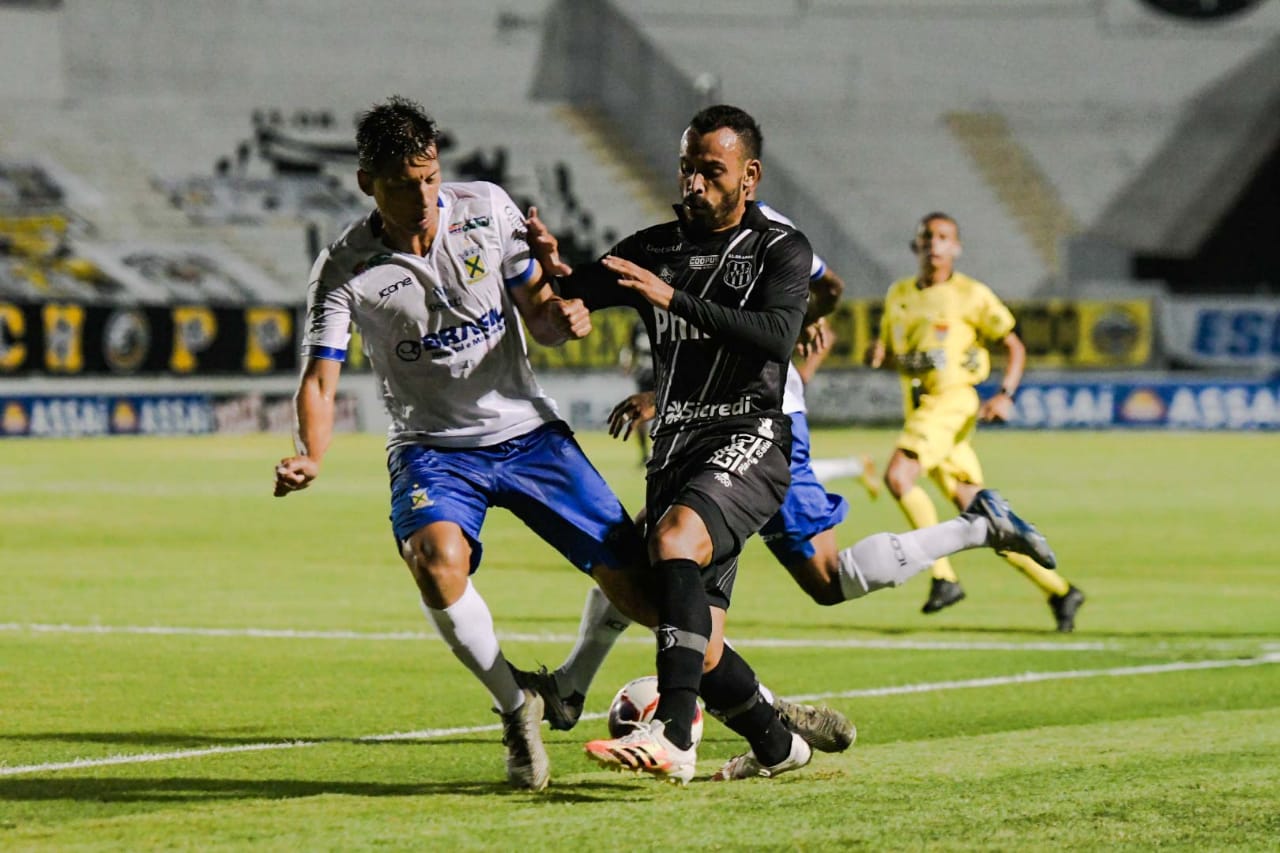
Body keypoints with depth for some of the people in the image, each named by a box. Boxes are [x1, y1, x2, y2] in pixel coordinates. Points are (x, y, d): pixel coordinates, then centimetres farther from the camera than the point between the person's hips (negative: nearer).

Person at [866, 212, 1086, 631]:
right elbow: (890, 351, 26)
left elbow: (1015, 347, 2)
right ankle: (1058, 589, 13)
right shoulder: (899, 294, 14)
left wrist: (1005, 395, -12)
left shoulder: (971, 295, -3)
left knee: (898, 475, -26)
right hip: (919, 405, 6)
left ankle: (944, 577, -20)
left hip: (952, 403, -6)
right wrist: (878, 353, 2)